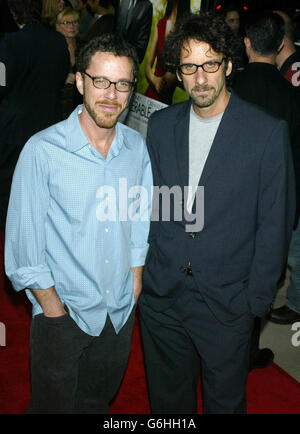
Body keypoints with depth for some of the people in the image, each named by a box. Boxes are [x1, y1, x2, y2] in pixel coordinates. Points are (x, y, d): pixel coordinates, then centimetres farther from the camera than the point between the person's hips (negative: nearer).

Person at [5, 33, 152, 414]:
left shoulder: (137, 147, -3)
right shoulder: (42, 150, -17)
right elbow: (23, 240, -12)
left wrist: (135, 284, 6)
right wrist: (53, 307, -10)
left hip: (121, 311, 4)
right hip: (62, 312, -3)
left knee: (99, 401, 24)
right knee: (53, 404, 17)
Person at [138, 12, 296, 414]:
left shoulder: (268, 131, -10)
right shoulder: (161, 124, 2)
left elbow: (274, 223, -7)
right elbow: (149, 202, 9)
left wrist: (256, 299, -7)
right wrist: (140, 269, 6)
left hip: (227, 305, -3)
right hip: (160, 297, 3)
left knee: (225, 400, 18)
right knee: (166, 397, 22)